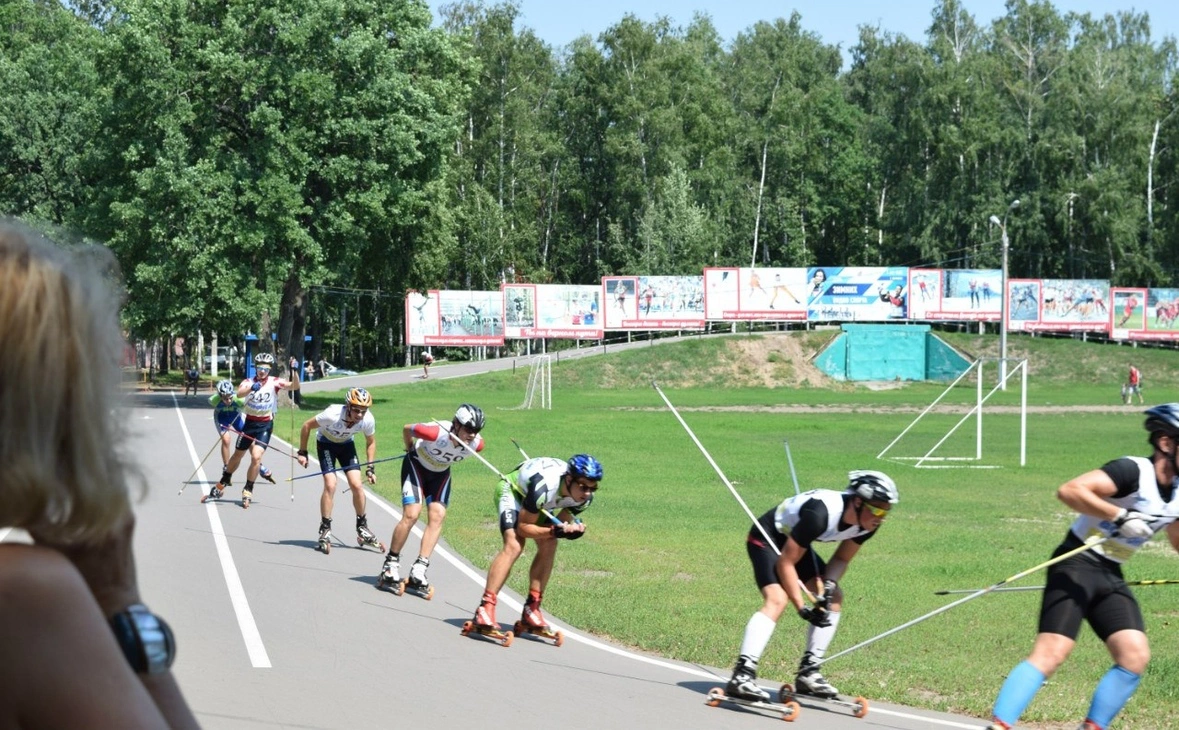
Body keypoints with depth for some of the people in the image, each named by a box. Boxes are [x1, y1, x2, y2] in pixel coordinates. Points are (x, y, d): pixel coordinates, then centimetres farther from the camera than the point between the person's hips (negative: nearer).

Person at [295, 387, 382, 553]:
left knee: (356, 485, -8)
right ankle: (325, 531, -5)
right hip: (326, 443, -3)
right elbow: (307, 425, -21)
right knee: (330, 485, -18)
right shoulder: (332, 414, -38)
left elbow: (370, 443, -5)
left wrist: (370, 468, -8)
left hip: (346, 444, 3)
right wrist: (302, 452, -16)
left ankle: (362, 529, 10)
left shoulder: (368, 420, -27)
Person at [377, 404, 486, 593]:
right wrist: (411, 450, 2)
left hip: (440, 473, 4)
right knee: (411, 514, -16)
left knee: (437, 516, -12)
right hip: (416, 465, -4)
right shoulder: (436, 433, -38)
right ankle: (390, 565, -2)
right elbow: (407, 429, -19)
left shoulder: (477, 444, -24)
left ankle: (418, 570, -11)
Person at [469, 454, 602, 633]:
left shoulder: (585, 497, -22)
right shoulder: (543, 486, -43)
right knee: (514, 546, -25)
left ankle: (531, 609, 1)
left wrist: (572, 529, -28)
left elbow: (560, 522, -6)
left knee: (549, 547, -10)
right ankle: (485, 609, -29)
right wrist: (554, 531, -44)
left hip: (536, 499, 7)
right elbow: (523, 527, -32)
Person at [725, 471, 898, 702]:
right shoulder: (820, 514, -38)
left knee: (835, 598, 2)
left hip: (797, 542, 9)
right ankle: (742, 675, -36)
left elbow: (842, 558, 1)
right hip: (767, 538, -9)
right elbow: (785, 563, -30)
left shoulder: (867, 523, -14)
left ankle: (808, 673, 8)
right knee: (777, 599, -27)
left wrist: (829, 584, -19)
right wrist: (801, 607, -29)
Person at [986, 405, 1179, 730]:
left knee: (1135, 656, -8)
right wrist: (1120, 517, -30)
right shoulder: (1133, 471, -16)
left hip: (1111, 577, 8)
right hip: (1077, 566, -8)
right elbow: (1069, 490, -29)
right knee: (1051, 653, -20)